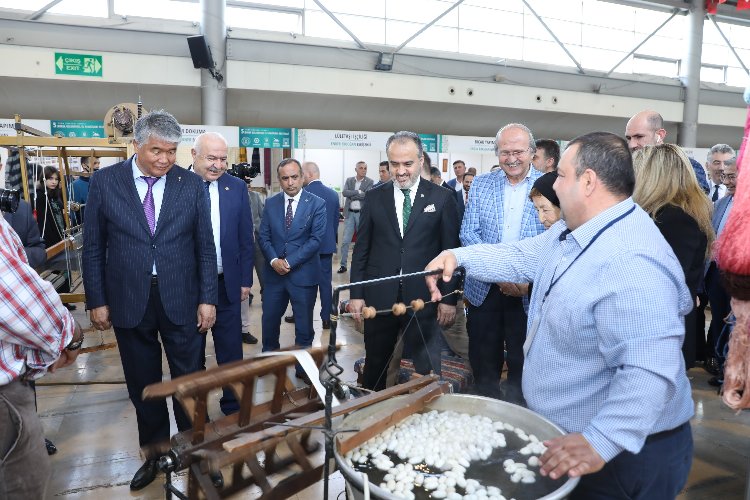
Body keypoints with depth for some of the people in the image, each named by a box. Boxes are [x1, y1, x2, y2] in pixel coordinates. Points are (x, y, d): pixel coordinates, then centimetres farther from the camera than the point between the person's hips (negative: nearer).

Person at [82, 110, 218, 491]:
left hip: (181, 301, 0)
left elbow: (205, 247, 1)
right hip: (129, 302, 1)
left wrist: (207, 299, -2)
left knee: (189, 380, 9)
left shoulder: (191, 184, -1)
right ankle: (154, 452, 33)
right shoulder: (104, 181, -2)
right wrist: (96, 301, 1)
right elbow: (93, 247, 3)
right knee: (143, 385, 14)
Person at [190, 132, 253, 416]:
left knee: (231, 350, 9)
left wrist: (245, 280, 3)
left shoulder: (236, 187, 0)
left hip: (227, 284, 1)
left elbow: (245, 238, 4)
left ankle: (233, 407, 26)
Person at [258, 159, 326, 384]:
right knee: (269, 319, 15)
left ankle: (303, 368, 23)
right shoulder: (271, 203, 5)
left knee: (304, 324, 7)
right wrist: (274, 260, -13)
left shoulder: (317, 203, -6)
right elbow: (264, 236, 4)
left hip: (304, 274, -3)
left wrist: (289, 262, -16)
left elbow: (316, 239, -12)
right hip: (274, 272, 3)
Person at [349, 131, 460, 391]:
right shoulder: (374, 197, 5)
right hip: (379, 298, 2)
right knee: (374, 368, 15)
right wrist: (356, 294, 3)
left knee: (427, 372, 3)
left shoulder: (442, 198, 0)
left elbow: (451, 250, 0)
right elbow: (362, 249, 7)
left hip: (423, 298, -2)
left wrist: (449, 298, -3)